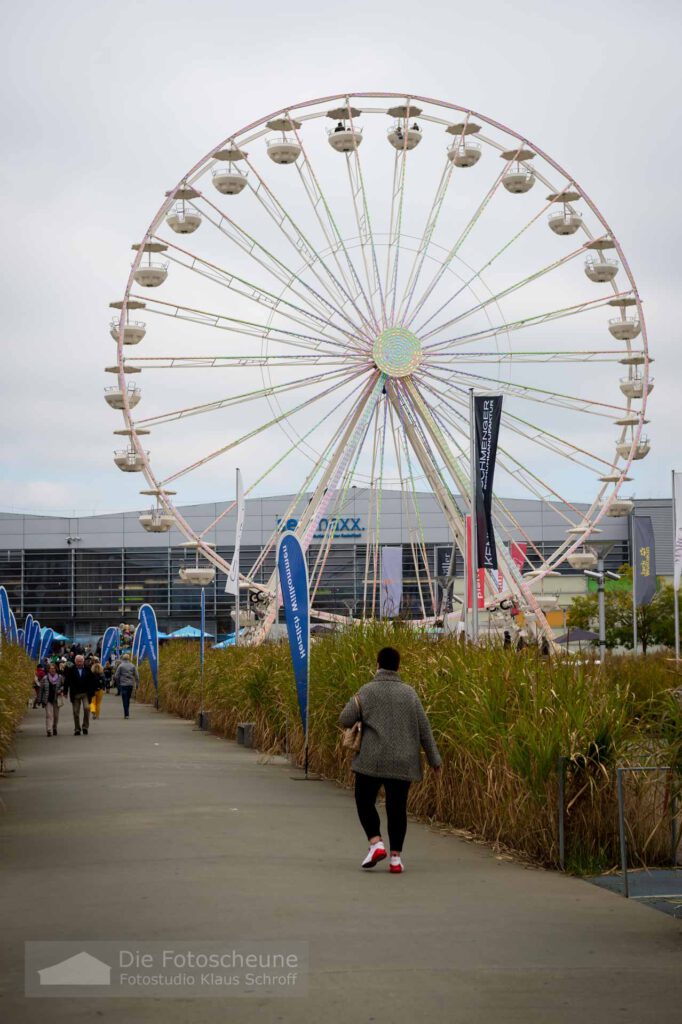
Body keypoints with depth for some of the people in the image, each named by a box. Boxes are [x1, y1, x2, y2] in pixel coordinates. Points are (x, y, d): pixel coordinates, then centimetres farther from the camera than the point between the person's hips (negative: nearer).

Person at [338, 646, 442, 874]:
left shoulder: (367, 691, -3)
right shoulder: (408, 693, 4)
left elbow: (345, 720, -5)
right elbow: (424, 728, 5)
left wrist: (355, 704, 16)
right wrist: (434, 759, 11)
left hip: (372, 760, -2)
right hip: (402, 762, 2)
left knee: (365, 802, 12)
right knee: (397, 808, 9)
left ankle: (376, 843, -6)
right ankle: (396, 857, 6)